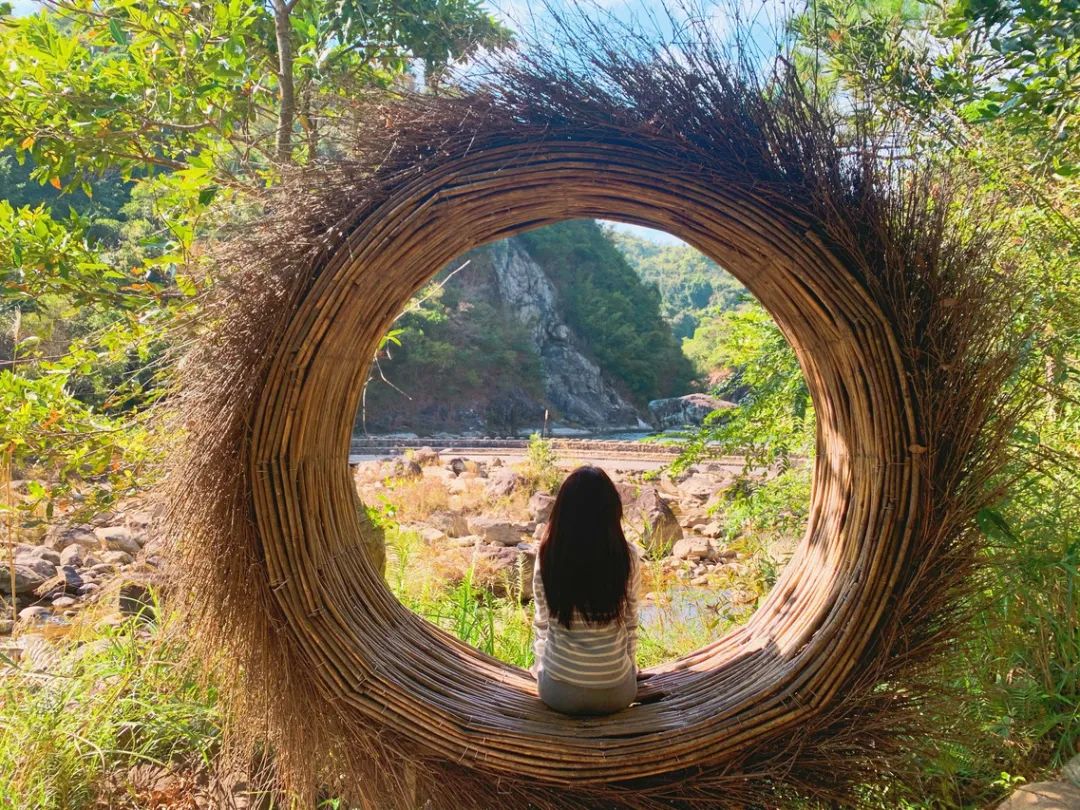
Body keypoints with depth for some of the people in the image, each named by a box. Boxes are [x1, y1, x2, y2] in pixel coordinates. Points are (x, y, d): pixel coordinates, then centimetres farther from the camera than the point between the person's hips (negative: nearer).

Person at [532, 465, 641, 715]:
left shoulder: (546, 556, -14)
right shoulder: (627, 557, -14)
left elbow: (542, 622, -1)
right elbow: (630, 622, 0)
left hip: (558, 693, 0)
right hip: (616, 693, 1)